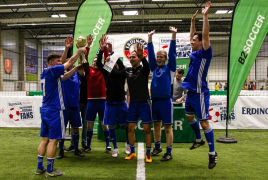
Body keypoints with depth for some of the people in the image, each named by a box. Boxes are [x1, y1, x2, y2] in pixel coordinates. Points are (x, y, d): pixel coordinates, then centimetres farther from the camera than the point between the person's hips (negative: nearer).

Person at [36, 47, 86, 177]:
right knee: (53, 141, -2)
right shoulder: (51, 71, -12)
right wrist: (79, 51, 2)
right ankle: (50, 170, 7)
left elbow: (64, 77, 16)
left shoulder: (44, 74, 14)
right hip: (54, 111, -9)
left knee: (45, 139, 14)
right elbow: (70, 62, -11)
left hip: (45, 110, 9)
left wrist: (77, 67, 11)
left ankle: (40, 167, 22)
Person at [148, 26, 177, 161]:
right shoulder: (154, 68, 12)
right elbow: (150, 53, 9)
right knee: (156, 125, 14)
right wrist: (150, 38, 3)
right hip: (154, 100, 4)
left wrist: (174, 35, -11)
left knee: (167, 127, 0)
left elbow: (172, 52, -5)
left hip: (166, 100, -4)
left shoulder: (170, 68, 3)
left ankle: (169, 152, 8)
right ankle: (157, 147, 30)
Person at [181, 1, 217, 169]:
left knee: (204, 122, -4)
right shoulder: (195, 52, 10)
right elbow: (193, 35, 22)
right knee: (189, 117, 20)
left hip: (200, 93, -9)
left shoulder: (205, 53, -10)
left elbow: (205, 35, -20)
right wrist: (193, 20, 21)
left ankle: (212, 153, 8)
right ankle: (199, 140, 41)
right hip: (191, 93, 9)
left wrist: (205, 15, -19)